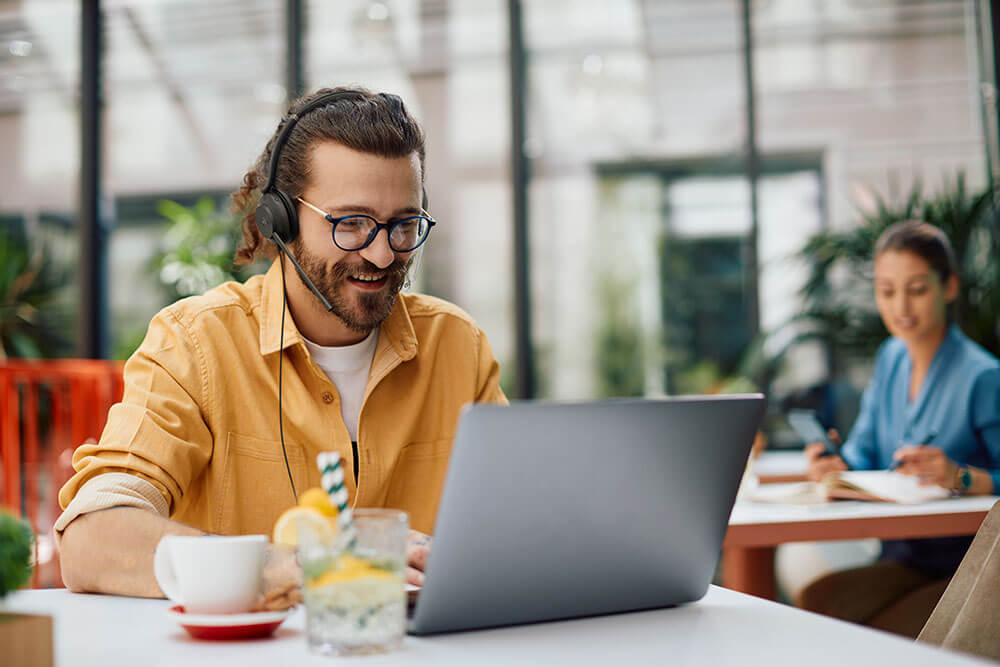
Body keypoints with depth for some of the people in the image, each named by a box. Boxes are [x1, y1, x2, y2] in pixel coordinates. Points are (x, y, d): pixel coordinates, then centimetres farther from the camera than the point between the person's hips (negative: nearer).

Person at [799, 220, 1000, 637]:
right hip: (903, 560, 6)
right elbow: (865, 450, 13)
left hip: (966, 568, -6)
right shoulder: (891, 358, 11)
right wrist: (838, 464, -9)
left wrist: (959, 476, -30)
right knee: (814, 603, -21)